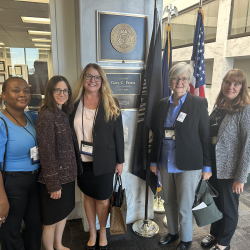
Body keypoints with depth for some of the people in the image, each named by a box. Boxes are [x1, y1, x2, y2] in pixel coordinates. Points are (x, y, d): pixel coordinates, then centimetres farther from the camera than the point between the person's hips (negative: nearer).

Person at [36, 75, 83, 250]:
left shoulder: (63, 114, 6)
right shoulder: (46, 116, -19)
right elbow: (47, 153, -20)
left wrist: (75, 169, 11)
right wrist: (53, 185, -18)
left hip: (67, 175, 8)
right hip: (55, 178, -8)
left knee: (64, 212, 23)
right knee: (52, 219, 12)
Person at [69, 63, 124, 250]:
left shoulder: (111, 104, -6)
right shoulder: (74, 103, -2)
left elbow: (118, 134, -4)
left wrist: (120, 161, -3)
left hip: (104, 161, -2)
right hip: (82, 161, 2)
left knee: (103, 199, 9)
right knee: (88, 196, 17)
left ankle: (103, 233, 36)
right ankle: (92, 233, 39)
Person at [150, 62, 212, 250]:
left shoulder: (199, 103, -7)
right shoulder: (163, 104, 5)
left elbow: (205, 136, -6)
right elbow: (157, 134, 9)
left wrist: (207, 166, -5)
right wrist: (154, 160, 10)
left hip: (188, 165, -4)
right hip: (165, 164, 5)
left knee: (184, 207, 8)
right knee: (169, 202, 18)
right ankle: (173, 232, 43)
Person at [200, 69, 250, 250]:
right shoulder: (218, 107, 5)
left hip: (230, 171, -5)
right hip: (213, 167, 6)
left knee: (228, 208, 14)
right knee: (214, 203, 21)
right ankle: (214, 234, 43)